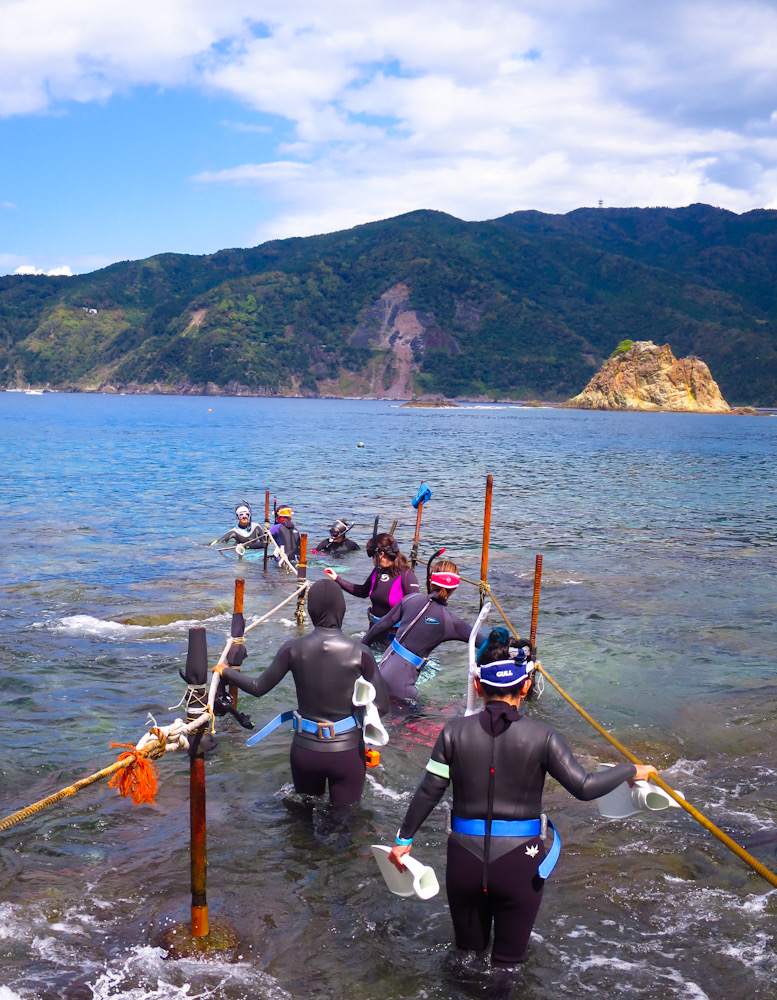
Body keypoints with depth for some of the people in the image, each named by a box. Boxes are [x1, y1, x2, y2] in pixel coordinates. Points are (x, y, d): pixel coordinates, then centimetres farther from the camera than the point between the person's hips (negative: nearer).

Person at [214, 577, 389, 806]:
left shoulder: (293, 649, -11)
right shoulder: (360, 652, -15)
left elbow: (258, 688, 1)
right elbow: (381, 706, -12)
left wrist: (226, 672, 19)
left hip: (305, 751, 2)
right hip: (347, 752, -2)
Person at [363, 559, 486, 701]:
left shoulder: (412, 599, -1)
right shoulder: (450, 621, -10)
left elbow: (383, 624, 7)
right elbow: (481, 641, 2)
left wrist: (364, 643, 21)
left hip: (385, 665, 6)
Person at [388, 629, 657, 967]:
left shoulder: (455, 732, -6)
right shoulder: (542, 736, -11)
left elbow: (428, 793, -3)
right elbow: (584, 787, -10)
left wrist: (404, 838, 11)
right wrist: (631, 771, 6)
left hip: (464, 860, 2)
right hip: (519, 863, -2)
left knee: (467, 954, 22)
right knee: (509, 961, 15)